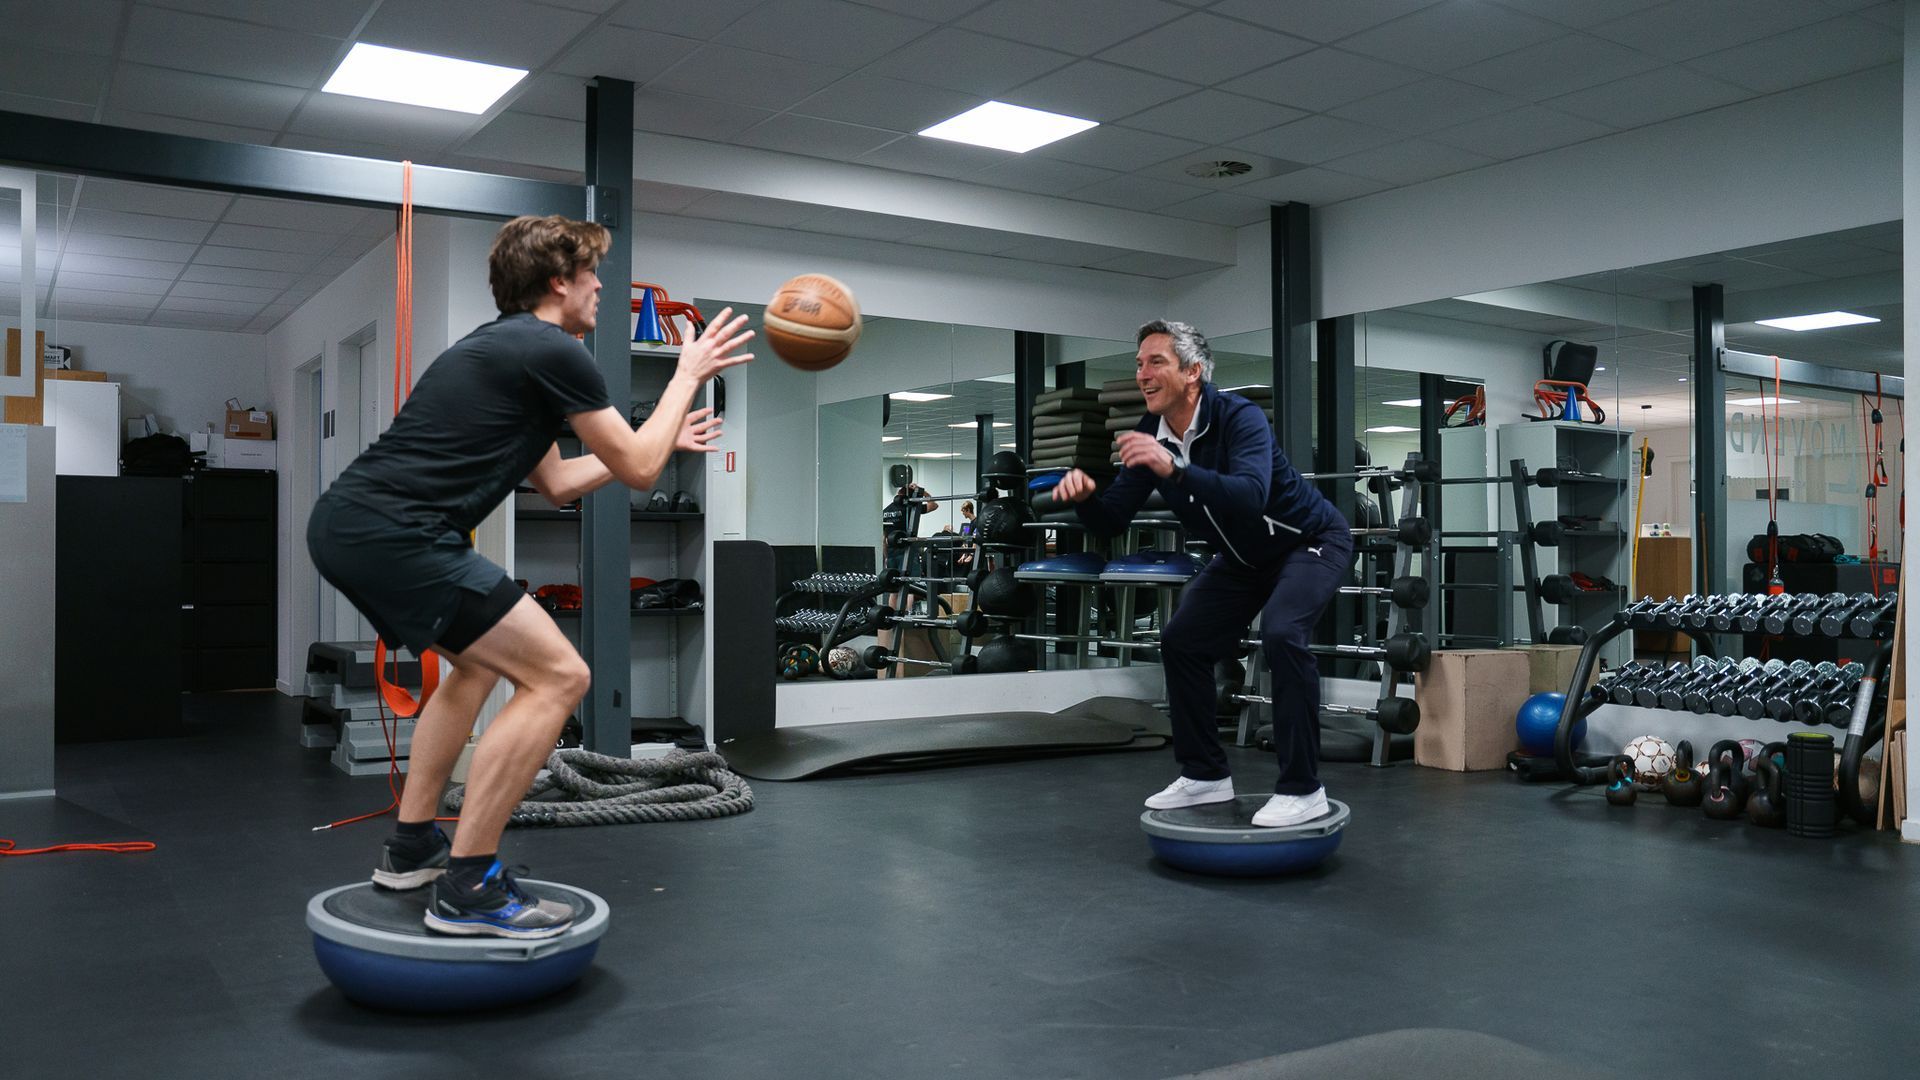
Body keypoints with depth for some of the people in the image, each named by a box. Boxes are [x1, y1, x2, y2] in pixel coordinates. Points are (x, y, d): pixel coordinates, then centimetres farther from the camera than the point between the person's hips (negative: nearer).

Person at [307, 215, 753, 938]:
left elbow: (557, 483, 31)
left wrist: (662, 438, 36)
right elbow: (638, 471, 2)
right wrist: (688, 376, 13)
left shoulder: (504, 345, 24)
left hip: (340, 525, 11)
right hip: (394, 534, -10)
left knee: (483, 662, 28)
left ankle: (410, 848, 31)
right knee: (557, 677, -7)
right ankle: (467, 887, -4)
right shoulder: (555, 353, -6)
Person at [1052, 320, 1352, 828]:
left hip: (1311, 540, -7)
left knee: (1280, 632, -30)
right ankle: (1205, 775, 14)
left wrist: (1174, 470, -60)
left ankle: (1301, 789, -19)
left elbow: (1250, 496, -48)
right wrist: (1083, 494, -33)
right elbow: (1110, 522, -12)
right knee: (1181, 641, 0)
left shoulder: (1238, 417, -30)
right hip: (1245, 556, 7)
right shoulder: (1150, 436, -11)